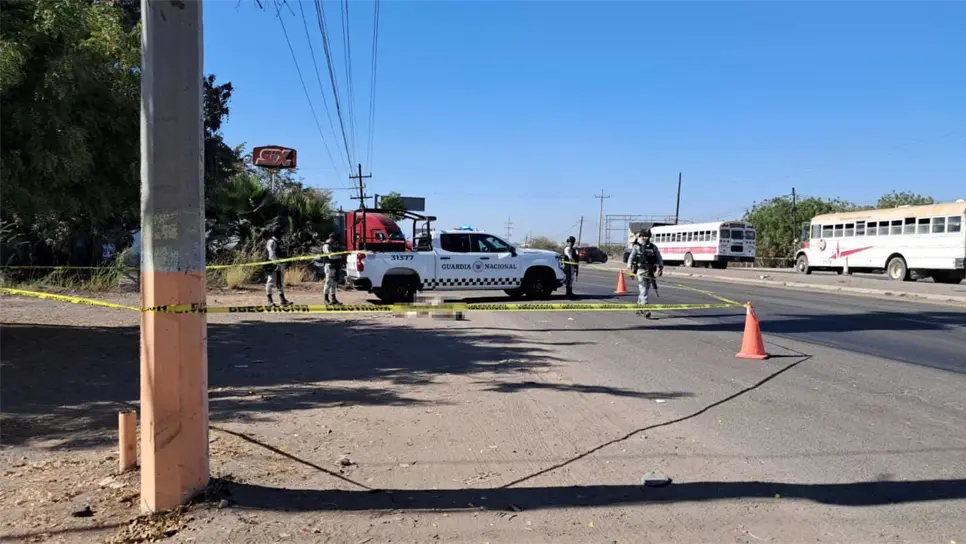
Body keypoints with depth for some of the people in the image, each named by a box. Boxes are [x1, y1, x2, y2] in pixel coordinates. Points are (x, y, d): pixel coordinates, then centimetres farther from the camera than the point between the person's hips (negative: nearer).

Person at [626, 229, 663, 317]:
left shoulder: (653, 247, 11)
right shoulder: (636, 247, 2)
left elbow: (659, 258, 8)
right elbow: (631, 258, -3)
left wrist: (660, 267, -6)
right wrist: (630, 268, -15)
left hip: (650, 272, 4)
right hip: (641, 270, -4)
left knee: (646, 290, 11)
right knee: (643, 291, -12)